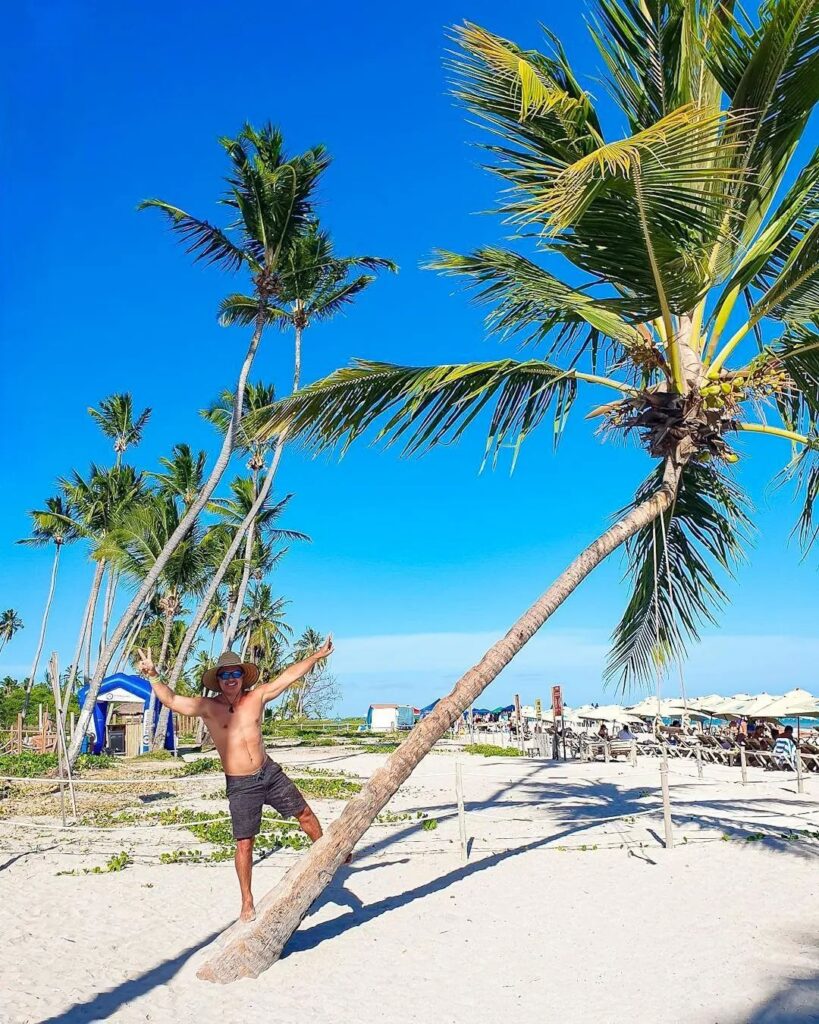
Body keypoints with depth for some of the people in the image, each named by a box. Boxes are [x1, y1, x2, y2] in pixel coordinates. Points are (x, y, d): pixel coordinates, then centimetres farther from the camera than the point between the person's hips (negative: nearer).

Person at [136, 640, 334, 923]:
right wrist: (153, 675, -35)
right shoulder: (208, 707, -11)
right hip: (240, 785, -3)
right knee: (244, 844, 3)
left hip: (270, 772, 3)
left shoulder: (256, 697, -3)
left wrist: (318, 655, 3)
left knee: (305, 814, 12)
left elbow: (288, 676, 1)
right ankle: (247, 903, 22)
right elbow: (171, 700, -21)